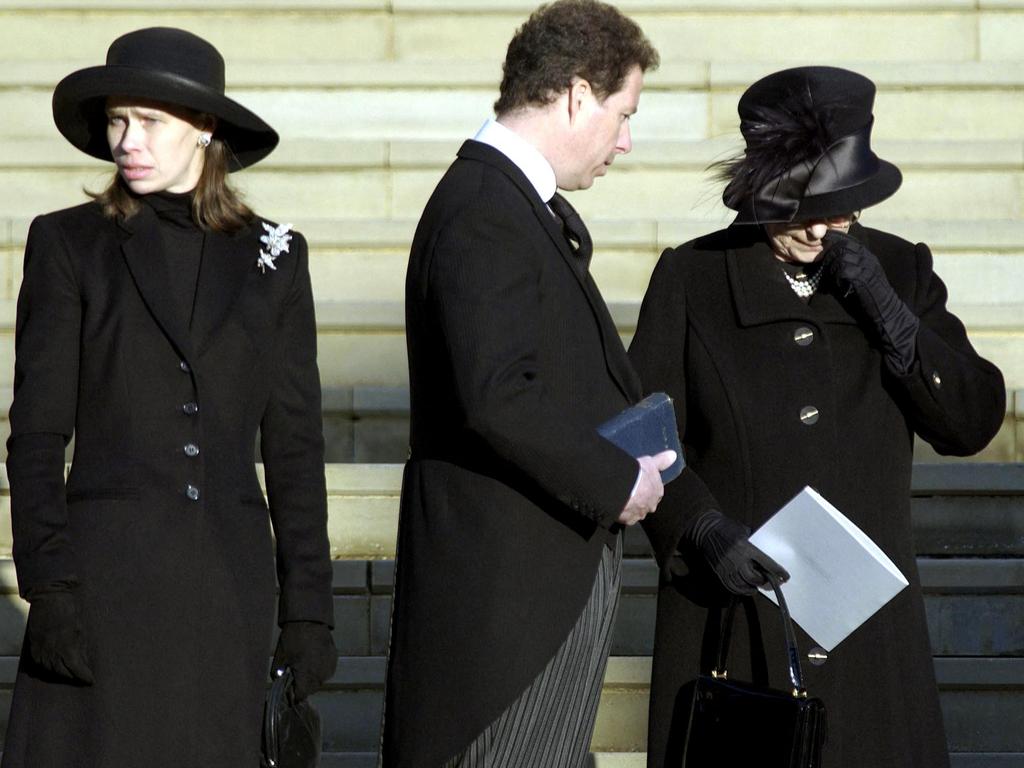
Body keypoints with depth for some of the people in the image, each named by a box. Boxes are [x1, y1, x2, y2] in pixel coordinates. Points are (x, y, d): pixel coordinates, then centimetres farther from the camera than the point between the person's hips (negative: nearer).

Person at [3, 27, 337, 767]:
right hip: (106, 572, -2)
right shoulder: (68, 244, 1)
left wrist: (309, 603, 3)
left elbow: (294, 443, 8)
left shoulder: (271, 256, 7)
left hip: (228, 582, 2)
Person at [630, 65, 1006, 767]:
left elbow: (973, 421, 1)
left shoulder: (900, 270, 7)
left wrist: (886, 311, -10)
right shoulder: (690, 278, 0)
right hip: (730, 610, -2)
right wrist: (704, 532, -17)